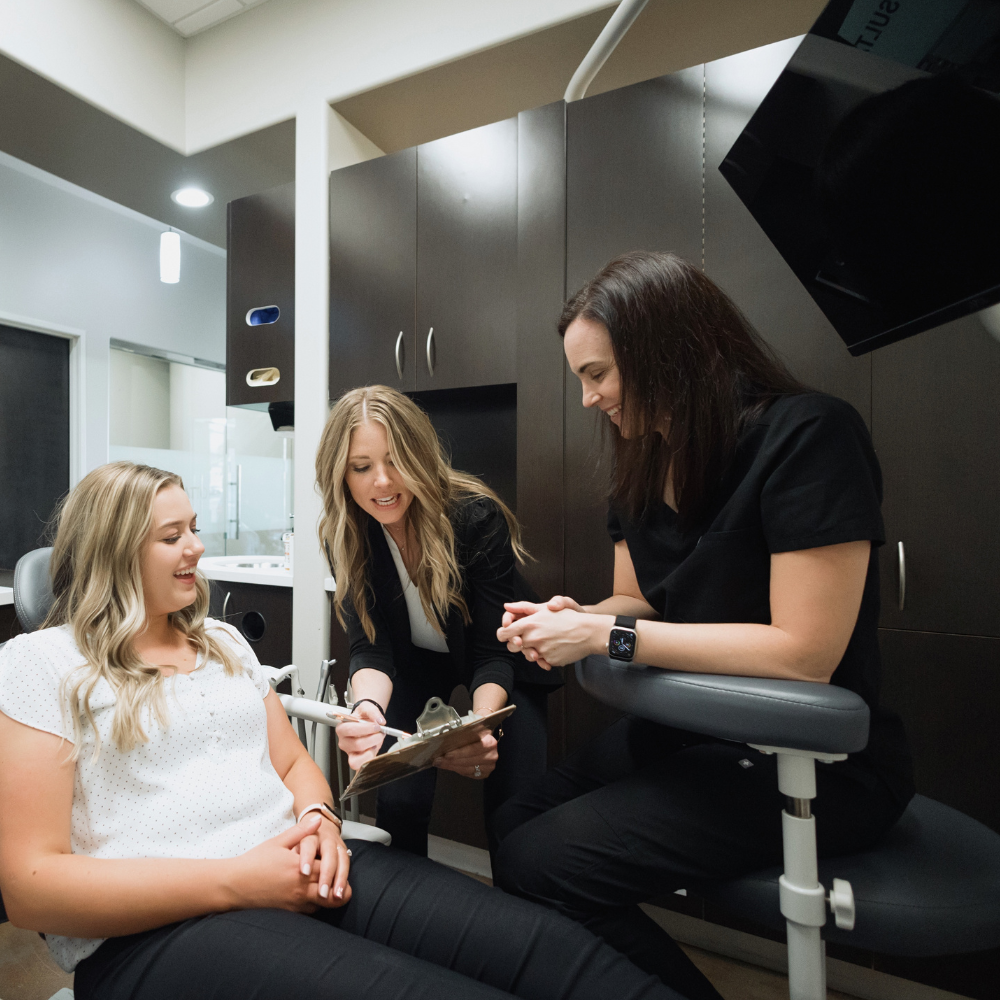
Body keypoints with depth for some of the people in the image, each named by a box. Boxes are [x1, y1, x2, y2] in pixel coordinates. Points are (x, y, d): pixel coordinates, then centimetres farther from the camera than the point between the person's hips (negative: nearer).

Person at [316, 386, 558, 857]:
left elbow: (493, 653, -25)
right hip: (415, 663, 3)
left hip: (503, 670, -2)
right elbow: (369, 648, -19)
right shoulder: (346, 535, -17)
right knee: (399, 800, -16)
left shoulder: (478, 517, -28)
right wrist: (366, 708, -41)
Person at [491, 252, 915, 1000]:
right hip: (681, 734, 7)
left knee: (538, 864, -16)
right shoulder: (645, 465, 5)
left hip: (807, 763, -7)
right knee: (510, 827, 0)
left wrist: (609, 635, -21)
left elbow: (805, 653, -23)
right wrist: (576, 619, -9)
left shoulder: (806, 437, -18)